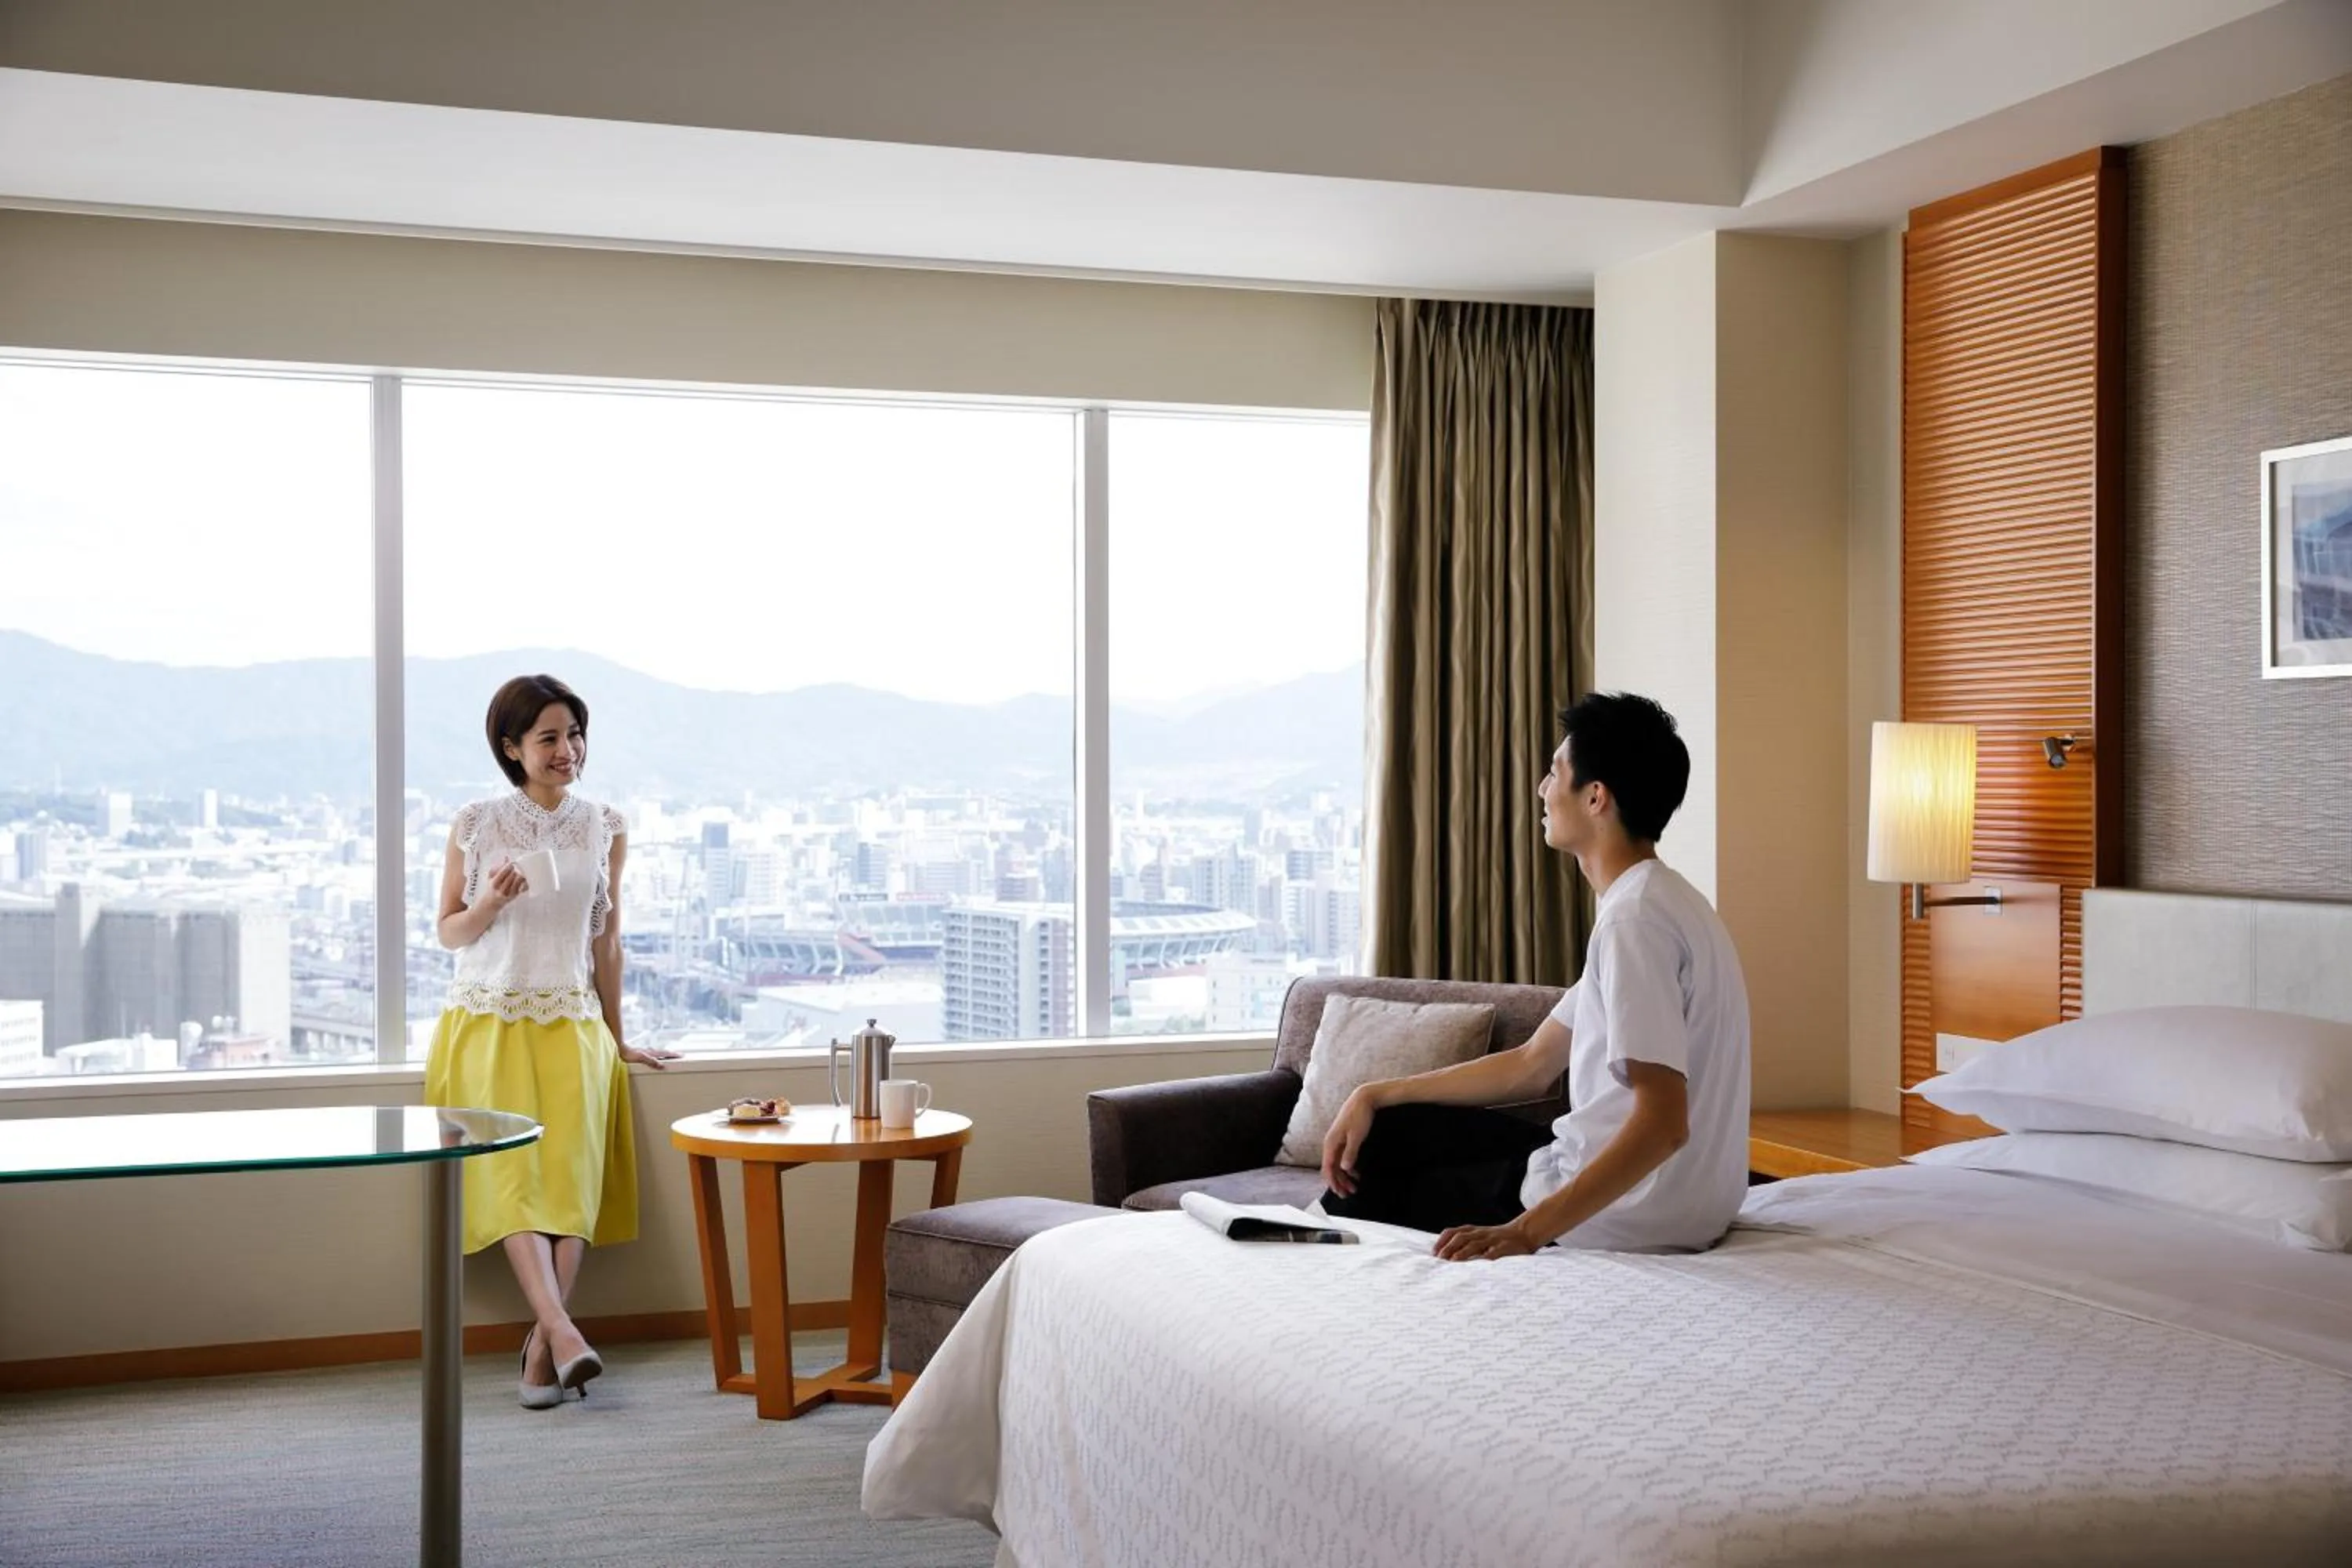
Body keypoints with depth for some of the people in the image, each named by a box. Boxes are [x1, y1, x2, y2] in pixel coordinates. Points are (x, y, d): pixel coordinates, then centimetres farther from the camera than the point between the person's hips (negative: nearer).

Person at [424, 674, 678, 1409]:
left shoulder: (604, 828, 4)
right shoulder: (476, 825, 0)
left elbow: (606, 938, 10)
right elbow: (449, 932, 6)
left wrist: (615, 1037, 13)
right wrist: (491, 902, -16)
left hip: (572, 1024, 2)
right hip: (490, 1020, -2)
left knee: (572, 1175, -12)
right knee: (513, 1175, -17)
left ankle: (542, 1347, -10)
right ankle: (561, 1330, -28)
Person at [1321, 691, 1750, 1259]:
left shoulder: (1634, 920, -21)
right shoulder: (1659, 902, 11)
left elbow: (1662, 1122, -29)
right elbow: (1531, 1067, 13)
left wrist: (1526, 1231, -30)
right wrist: (1375, 1096, 9)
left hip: (1628, 1221, -9)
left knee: (1378, 1192, 9)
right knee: (1387, 1132, 19)